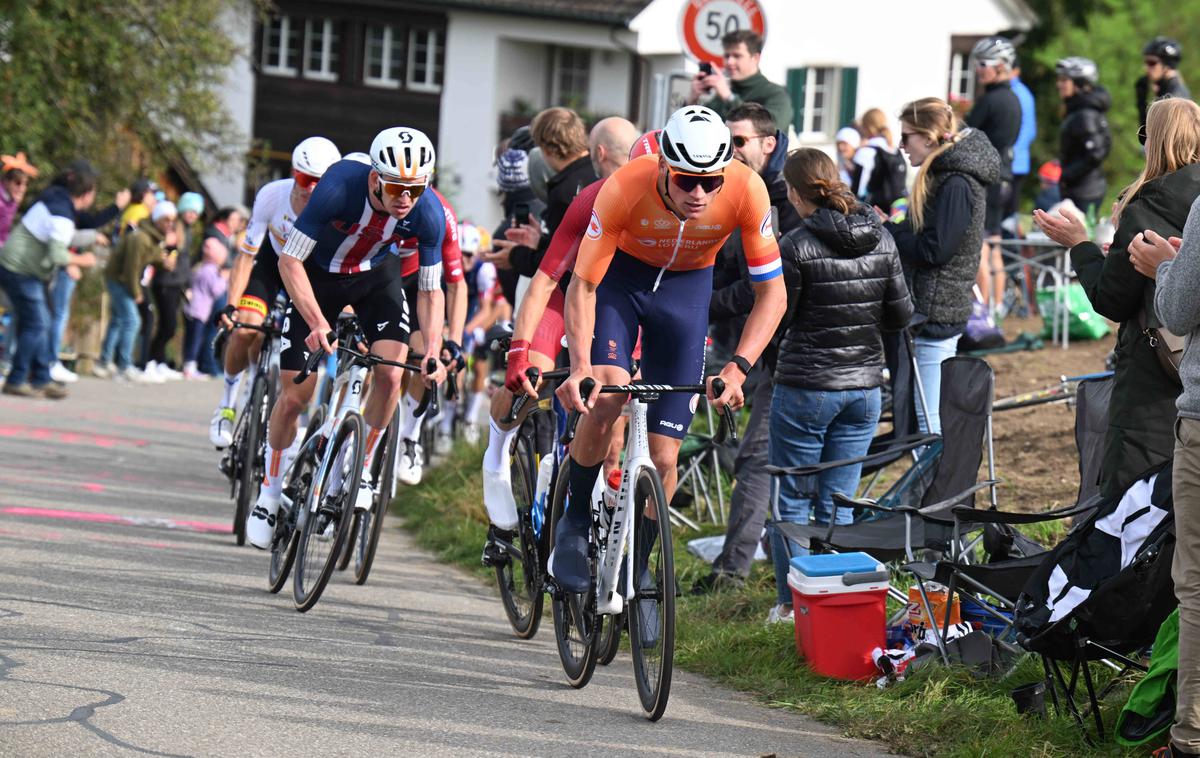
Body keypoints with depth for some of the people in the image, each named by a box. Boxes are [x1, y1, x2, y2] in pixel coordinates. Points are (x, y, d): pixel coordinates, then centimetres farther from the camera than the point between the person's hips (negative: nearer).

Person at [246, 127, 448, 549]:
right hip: (318, 276, -2)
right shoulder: (340, 187, -37)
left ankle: (361, 467, 3)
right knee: (294, 396, -4)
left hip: (377, 276, 2)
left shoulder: (428, 213, -28)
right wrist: (318, 323, -40)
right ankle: (270, 492, 16)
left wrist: (433, 351, -28)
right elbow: (290, 260, -30)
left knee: (390, 373, -20)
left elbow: (430, 289, -15)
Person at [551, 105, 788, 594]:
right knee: (606, 396, -27)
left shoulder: (747, 191, -31)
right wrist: (580, 367, -39)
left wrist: (738, 368, -35)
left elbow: (772, 293, -22)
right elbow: (582, 286, -25)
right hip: (621, 274, -1)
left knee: (663, 457, -4)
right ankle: (575, 525, -4)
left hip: (687, 285, 1)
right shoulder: (625, 188, -34)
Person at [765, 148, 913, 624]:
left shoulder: (797, 246, -15)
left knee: (792, 502, 7)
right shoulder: (881, 241, 1)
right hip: (865, 386, 5)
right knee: (838, 503, 12)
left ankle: (792, 603, 9)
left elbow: (774, 319, -11)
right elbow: (901, 314, 6)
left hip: (806, 387, -5)